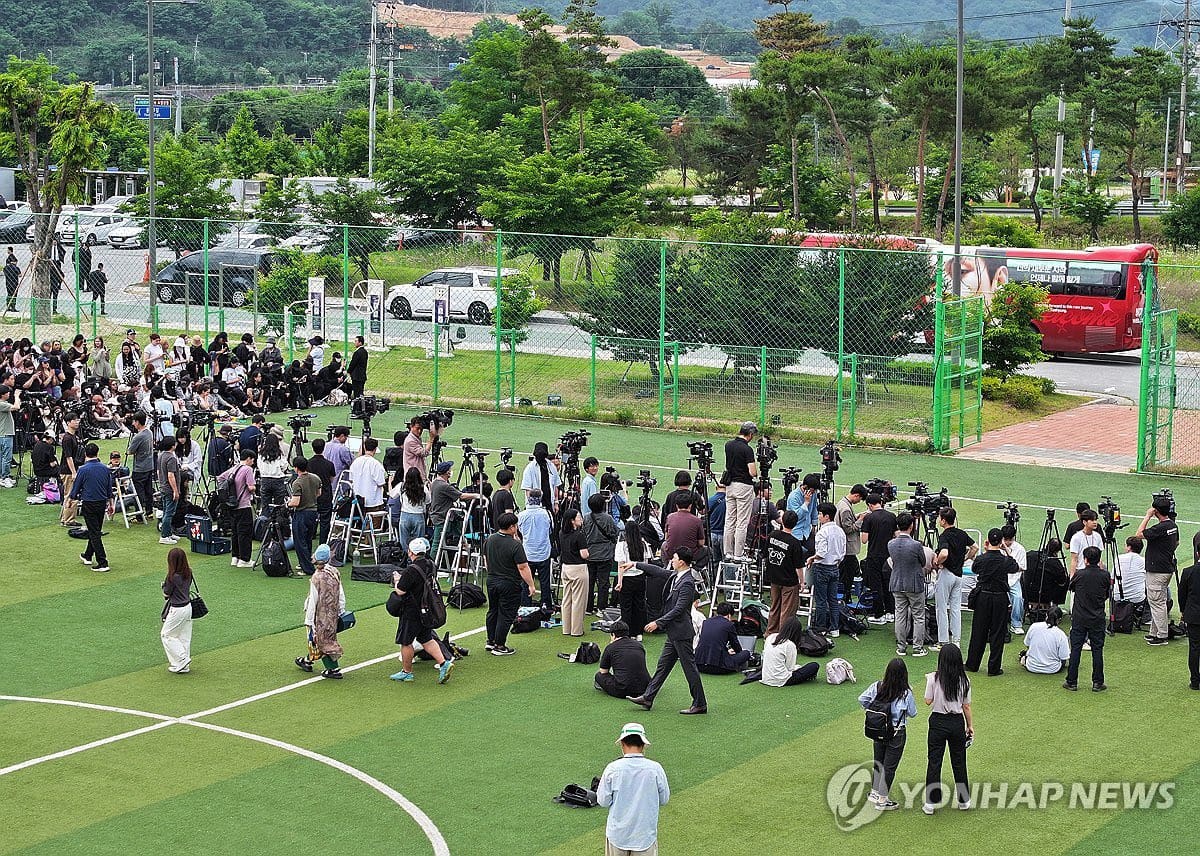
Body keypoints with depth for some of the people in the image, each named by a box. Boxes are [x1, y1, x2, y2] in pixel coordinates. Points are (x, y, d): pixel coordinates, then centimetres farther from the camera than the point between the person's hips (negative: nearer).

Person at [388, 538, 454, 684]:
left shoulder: (411, 570, -25)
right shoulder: (430, 565, 2)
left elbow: (400, 591, -21)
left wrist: (397, 581, 1)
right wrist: (402, 578, 13)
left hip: (412, 612, -8)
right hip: (427, 610, 8)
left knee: (405, 642, 8)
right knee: (426, 639, 18)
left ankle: (407, 672, 19)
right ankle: (443, 663, 5)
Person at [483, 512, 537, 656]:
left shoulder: (489, 540, -1)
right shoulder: (515, 545, -22)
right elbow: (523, 568, -20)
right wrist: (531, 586, -11)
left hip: (492, 581, 7)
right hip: (509, 585, -7)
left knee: (493, 611, 21)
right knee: (506, 615, 3)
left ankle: (490, 641, 29)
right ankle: (499, 646, 7)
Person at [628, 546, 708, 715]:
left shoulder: (687, 583, -21)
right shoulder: (676, 577, 6)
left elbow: (678, 609, -24)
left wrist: (658, 623, -22)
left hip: (681, 632, -10)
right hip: (674, 633, 10)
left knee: (689, 667, -1)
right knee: (663, 664, 14)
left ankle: (700, 704, 8)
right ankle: (648, 698, 21)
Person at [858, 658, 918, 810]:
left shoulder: (877, 687, -10)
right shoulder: (906, 693, -19)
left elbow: (862, 699, -2)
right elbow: (912, 713, -8)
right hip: (897, 733, -4)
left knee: (877, 763, 22)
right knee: (889, 766, 8)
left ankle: (874, 792, 35)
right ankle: (882, 800, 15)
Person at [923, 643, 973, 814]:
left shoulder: (934, 678, -13)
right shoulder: (964, 680, -6)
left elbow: (928, 701, -8)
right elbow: (966, 706, 0)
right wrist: (970, 725, 11)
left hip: (938, 722, -2)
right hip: (957, 722, 2)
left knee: (934, 762, 5)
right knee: (959, 761, 15)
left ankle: (931, 803, 6)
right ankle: (964, 801, 25)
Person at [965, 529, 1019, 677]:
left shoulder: (981, 559, -9)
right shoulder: (1005, 561, -11)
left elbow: (974, 569, 13)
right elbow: (1017, 568, 10)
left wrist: (985, 552, 12)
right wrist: (1006, 551, 12)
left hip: (983, 597, 2)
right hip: (1000, 598, -2)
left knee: (979, 631, 12)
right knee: (997, 633, 4)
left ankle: (972, 664, 20)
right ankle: (994, 668, 5)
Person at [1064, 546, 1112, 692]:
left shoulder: (1079, 574, -10)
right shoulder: (1105, 575, -6)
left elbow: (1070, 587, 10)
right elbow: (1108, 595, 8)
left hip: (1079, 618, -1)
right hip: (1097, 619, 1)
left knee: (1075, 649, 4)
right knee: (1097, 649, 6)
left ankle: (1071, 682, 7)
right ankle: (1097, 683, 7)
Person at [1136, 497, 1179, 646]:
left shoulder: (1160, 528, -23)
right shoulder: (1173, 525, 6)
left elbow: (1139, 534, -19)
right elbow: (1176, 543, 21)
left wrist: (1147, 516, -16)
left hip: (1157, 571, -10)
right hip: (1168, 568, 10)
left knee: (1157, 603, -3)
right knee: (1158, 602, 17)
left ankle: (1162, 636, 1)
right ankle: (1154, 633, 23)